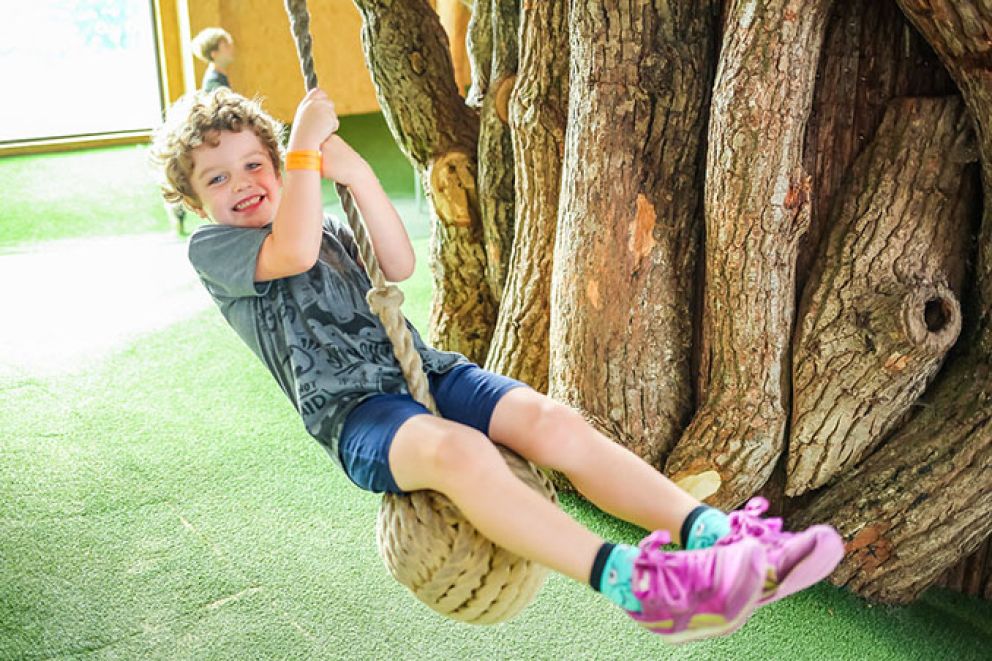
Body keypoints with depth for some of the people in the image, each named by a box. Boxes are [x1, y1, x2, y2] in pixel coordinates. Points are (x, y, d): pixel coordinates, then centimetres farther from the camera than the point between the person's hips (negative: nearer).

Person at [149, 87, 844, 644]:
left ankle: (711, 533, -29)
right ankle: (632, 583, -48)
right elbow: (293, 253, -14)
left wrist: (358, 175, -3)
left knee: (554, 421, -20)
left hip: (422, 369, 6)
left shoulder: (320, 224, 25)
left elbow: (399, 265, 8)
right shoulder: (210, 247, 8)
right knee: (459, 450, -38)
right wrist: (307, 144, -9)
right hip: (352, 410, -6)